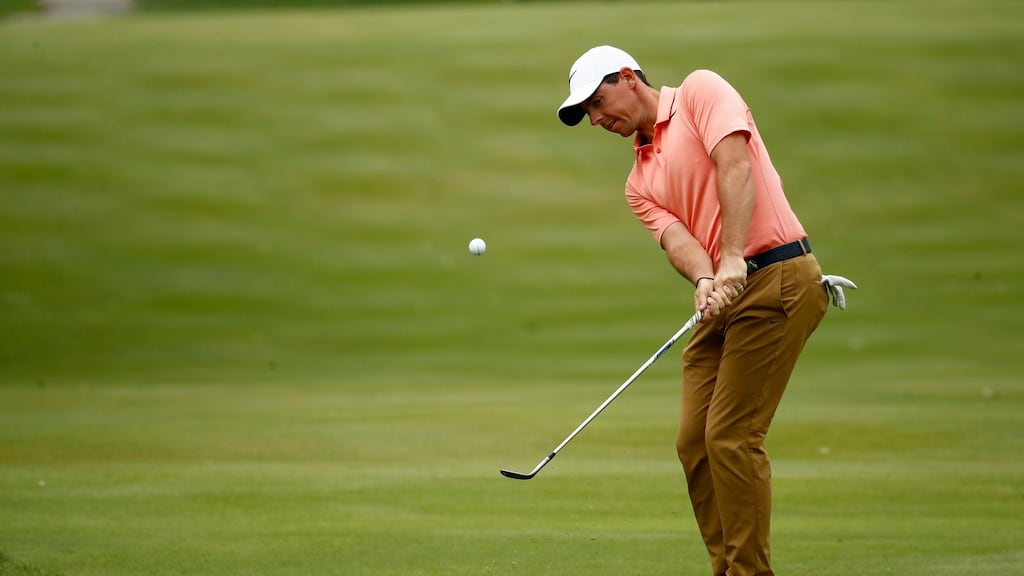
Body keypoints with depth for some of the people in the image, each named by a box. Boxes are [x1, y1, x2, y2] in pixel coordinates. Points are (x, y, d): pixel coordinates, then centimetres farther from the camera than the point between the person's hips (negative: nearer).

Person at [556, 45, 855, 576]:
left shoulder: (700, 91, 1)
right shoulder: (640, 184, 20)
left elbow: (735, 165, -14)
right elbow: (676, 238, 2)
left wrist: (733, 258, -25)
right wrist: (704, 281, -21)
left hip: (777, 277, -8)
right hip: (725, 297, 8)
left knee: (731, 437, -11)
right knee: (694, 442, 4)